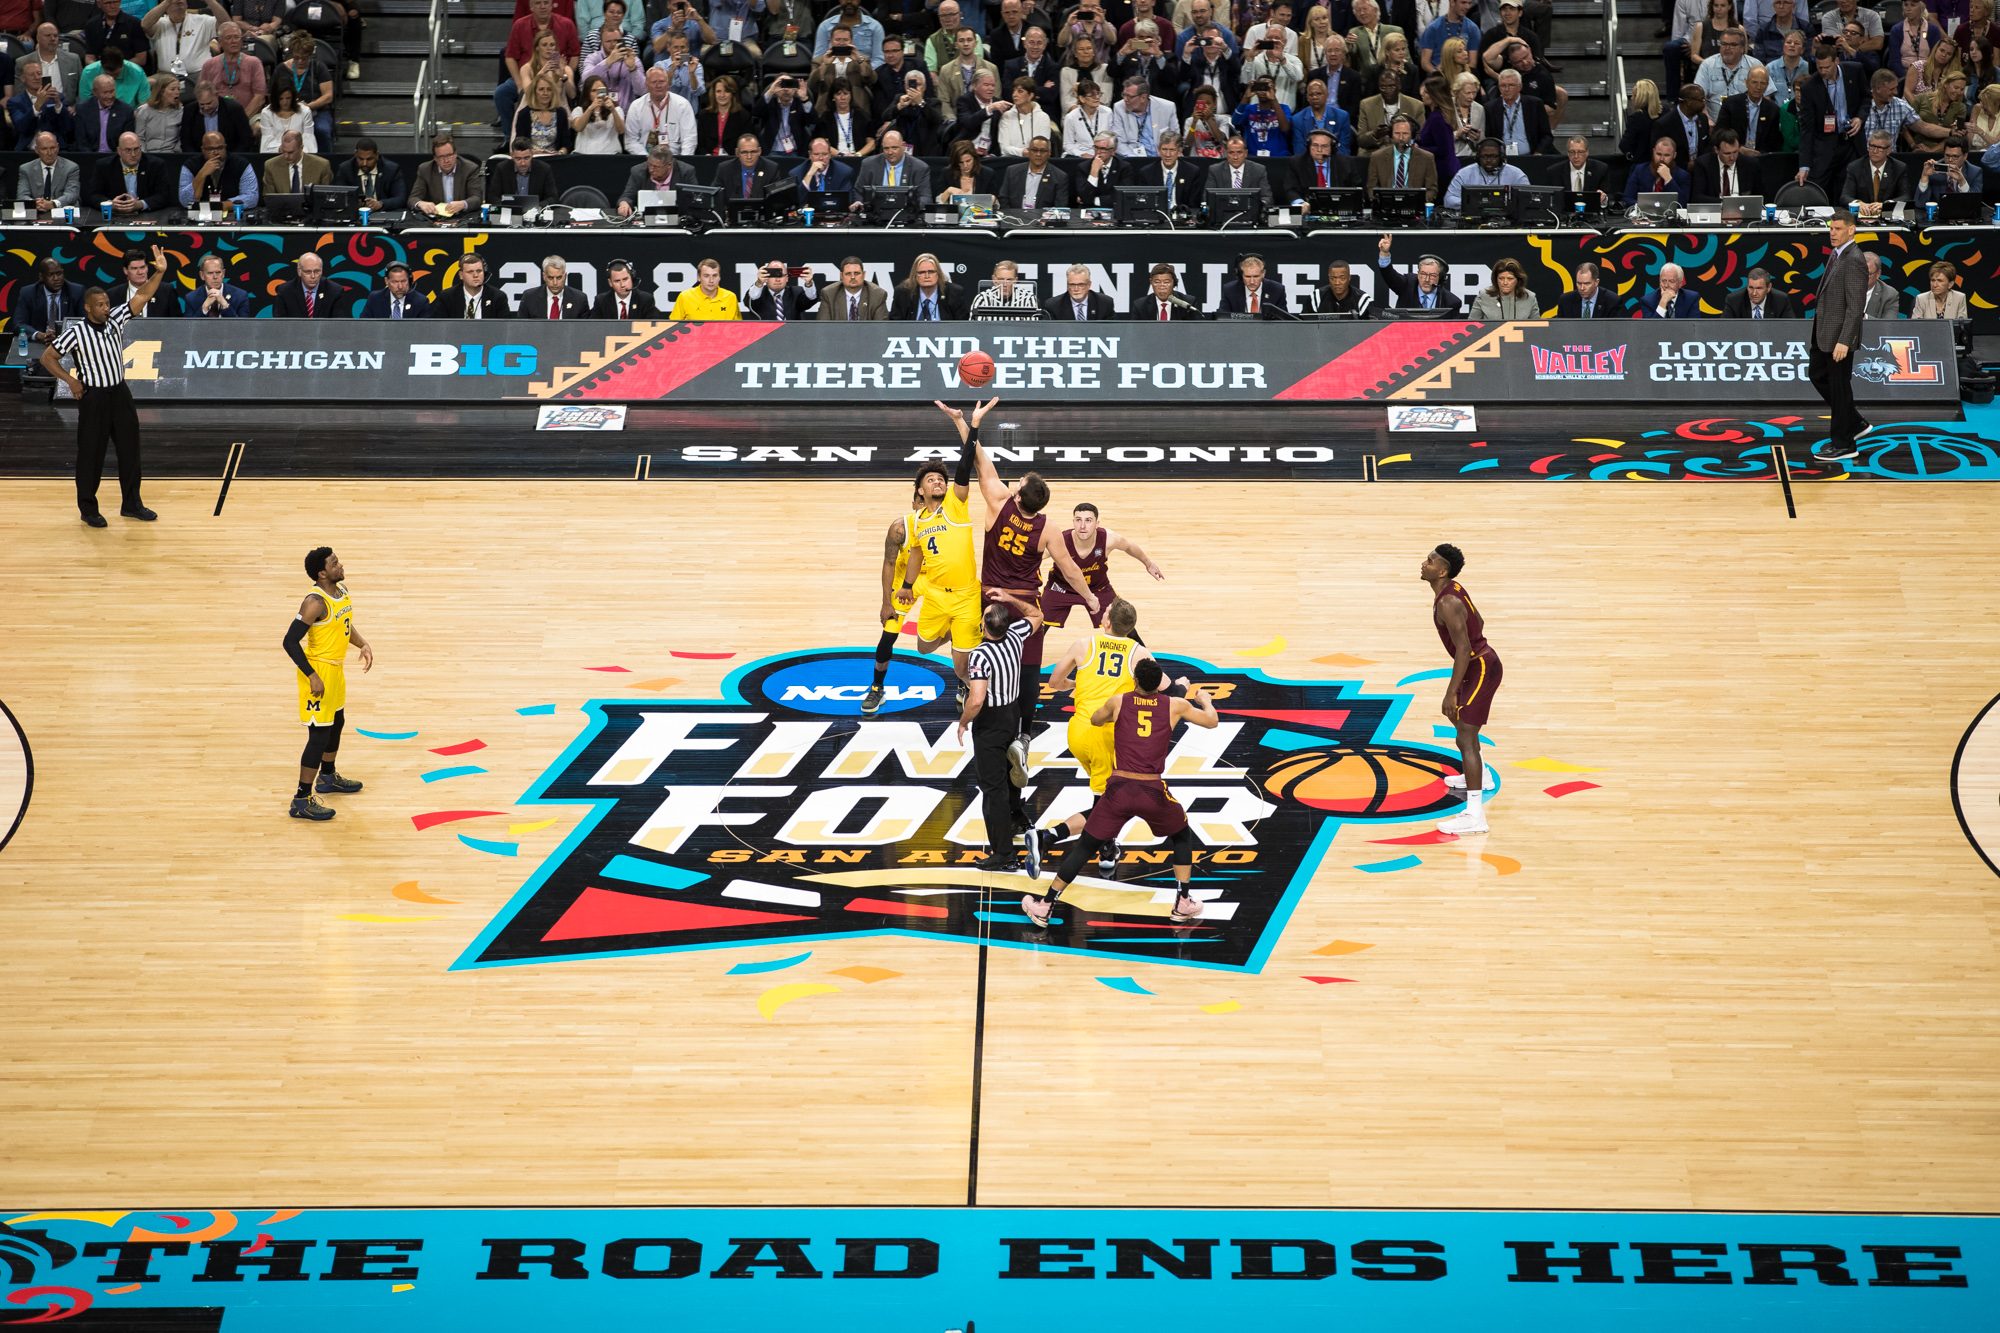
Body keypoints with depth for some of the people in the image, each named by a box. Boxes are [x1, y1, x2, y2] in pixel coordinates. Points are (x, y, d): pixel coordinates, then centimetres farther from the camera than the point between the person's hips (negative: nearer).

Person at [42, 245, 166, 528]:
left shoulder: (115, 321, -1)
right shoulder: (76, 333, -14)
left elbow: (142, 297, -7)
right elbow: (47, 357, -7)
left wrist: (160, 272, -19)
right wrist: (71, 381, -11)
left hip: (120, 393, 5)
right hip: (93, 398, -5)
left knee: (130, 449, 9)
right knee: (91, 454, 2)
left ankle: (131, 504, 20)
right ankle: (88, 509, 13)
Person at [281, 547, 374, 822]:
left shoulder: (342, 590, 2)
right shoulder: (316, 602, -26)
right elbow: (290, 641, -27)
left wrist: (363, 644, 3)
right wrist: (312, 676, -26)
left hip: (336, 669, 10)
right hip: (319, 672, -10)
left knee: (337, 723, 26)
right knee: (319, 735, -6)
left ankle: (328, 777, 48)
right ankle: (301, 800, 0)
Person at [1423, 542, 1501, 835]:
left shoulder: (1447, 604, -25)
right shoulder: (1453, 588, 6)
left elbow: (1463, 649, -26)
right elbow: (1478, 622, 19)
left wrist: (1451, 693, -23)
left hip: (1480, 668, -11)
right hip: (1482, 660, 11)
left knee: (1465, 738, -15)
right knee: (1458, 718, 33)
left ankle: (1474, 816, -20)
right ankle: (1479, 777, 53)